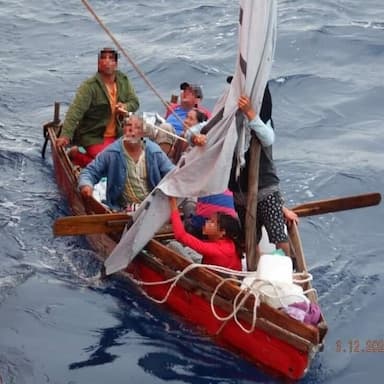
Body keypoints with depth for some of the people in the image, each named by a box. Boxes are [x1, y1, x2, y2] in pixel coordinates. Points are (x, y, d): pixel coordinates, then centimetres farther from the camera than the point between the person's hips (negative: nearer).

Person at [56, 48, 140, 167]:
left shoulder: (123, 81, 4)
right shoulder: (89, 86, -16)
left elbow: (134, 102, 12)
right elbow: (76, 110, -24)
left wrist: (126, 107, -14)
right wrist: (66, 135, -36)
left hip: (117, 135, 7)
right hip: (93, 137, -7)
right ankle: (76, 155, 2)